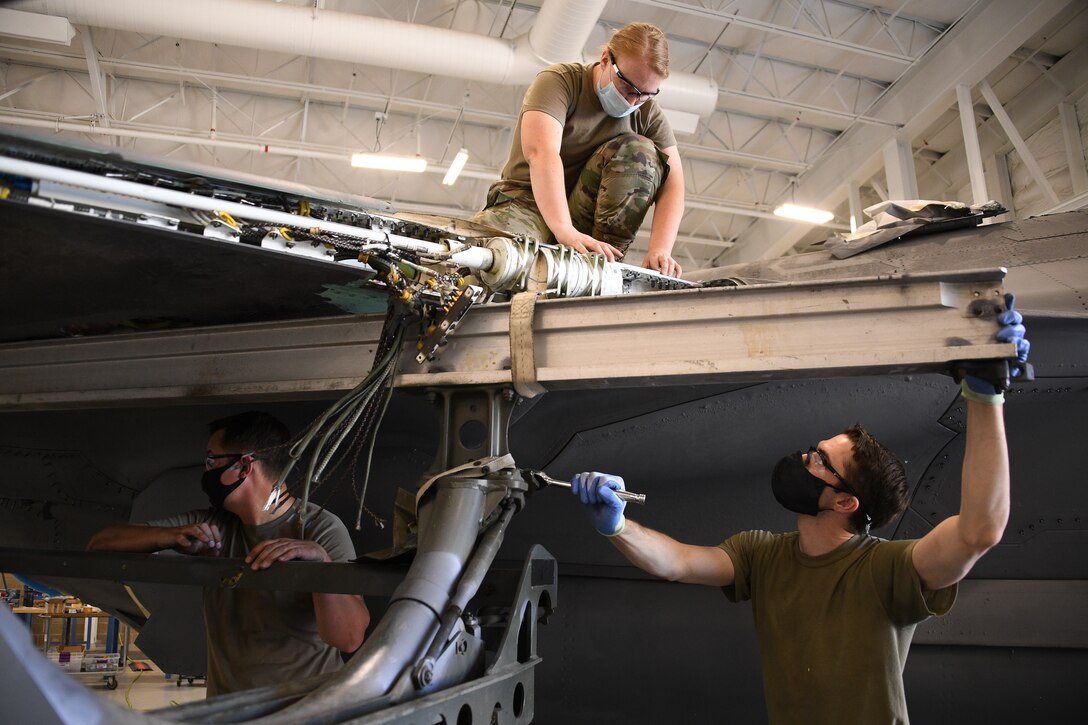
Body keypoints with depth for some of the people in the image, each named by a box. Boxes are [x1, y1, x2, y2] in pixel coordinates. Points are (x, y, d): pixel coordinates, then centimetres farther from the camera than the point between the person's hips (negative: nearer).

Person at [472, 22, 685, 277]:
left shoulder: (648, 114, 0)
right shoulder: (559, 81, -11)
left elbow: (673, 183, -9)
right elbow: (540, 152, -29)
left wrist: (659, 250, -28)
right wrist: (564, 230, -44)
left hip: (588, 216, 4)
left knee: (639, 150, -19)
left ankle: (607, 261, -20)